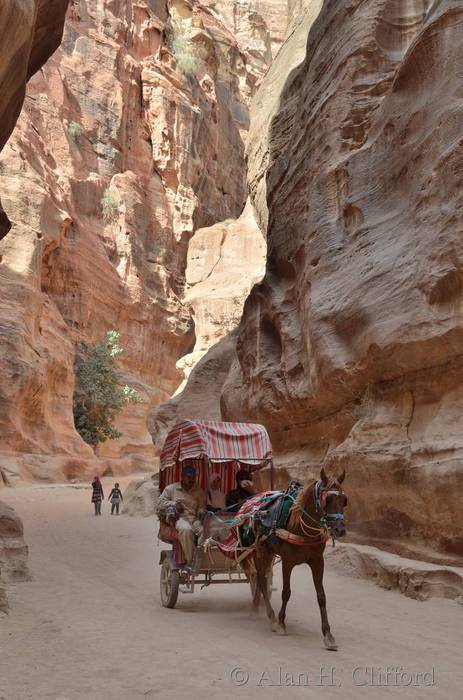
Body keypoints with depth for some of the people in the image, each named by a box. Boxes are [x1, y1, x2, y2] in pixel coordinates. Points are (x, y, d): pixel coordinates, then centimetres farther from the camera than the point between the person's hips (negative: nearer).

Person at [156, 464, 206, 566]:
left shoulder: (199, 492, 24)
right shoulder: (171, 488, 20)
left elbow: (202, 508, 18)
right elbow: (160, 502, 14)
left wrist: (201, 512, -5)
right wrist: (173, 504, -3)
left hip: (194, 518, 2)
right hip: (179, 517, -2)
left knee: (204, 531, -35)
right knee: (186, 529, -39)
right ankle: (190, 561, -38)